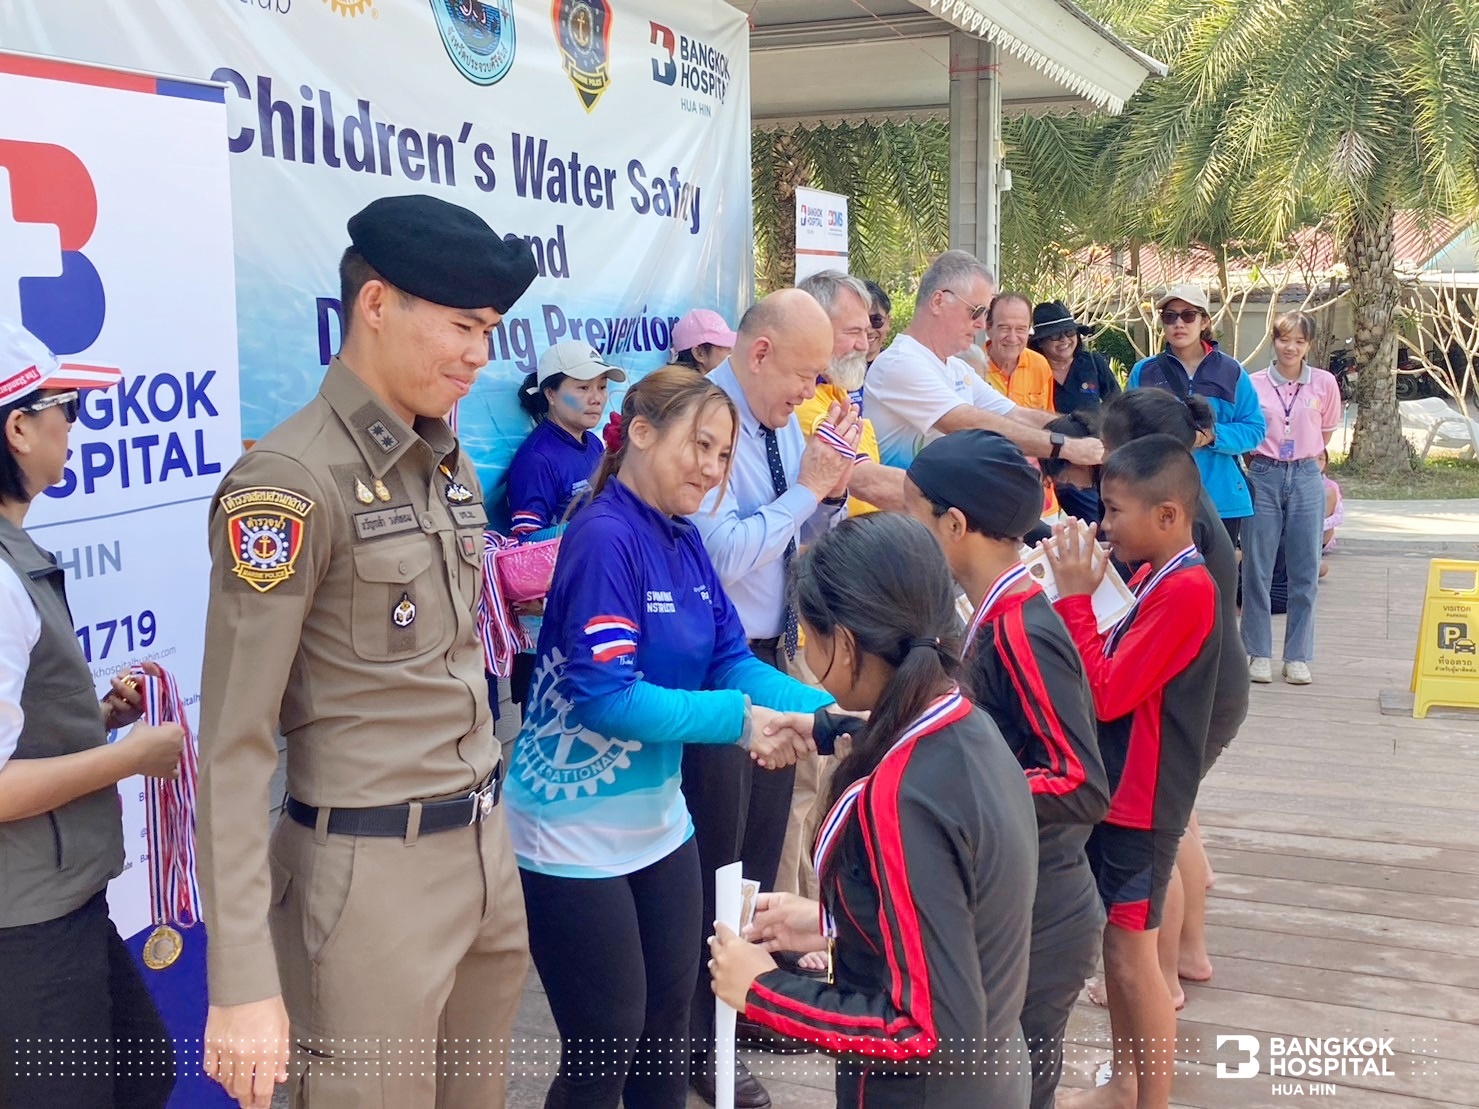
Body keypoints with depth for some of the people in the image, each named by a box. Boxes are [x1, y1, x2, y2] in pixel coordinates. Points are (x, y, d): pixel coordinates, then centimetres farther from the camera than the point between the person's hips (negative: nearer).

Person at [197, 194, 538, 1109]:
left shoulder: (451, 462, 9)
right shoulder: (289, 481, -15)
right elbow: (235, 742, -16)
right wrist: (242, 980, -18)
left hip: (488, 849, 7)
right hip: (372, 873, -7)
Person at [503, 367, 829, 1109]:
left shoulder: (684, 540, 4)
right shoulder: (605, 538, -21)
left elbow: (731, 661, 2)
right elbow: (605, 698, -27)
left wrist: (825, 711, -13)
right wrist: (738, 719, -26)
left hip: (658, 815, 8)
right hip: (577, 831, -8)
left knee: (669, 1016, 19)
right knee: (604, 1045, 4)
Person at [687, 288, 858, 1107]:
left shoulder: (784, 421, 4)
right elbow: (723, 555, -27)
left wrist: (831, 489, -7)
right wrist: (806, 486, -21)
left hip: (773, 656, 8)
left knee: (763, 841, 20)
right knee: (711, 854, 5)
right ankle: (698, 1038, 22)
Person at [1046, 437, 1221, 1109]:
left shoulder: (1185, 590, -22)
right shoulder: (1151, 575, 6)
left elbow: (1107, 694, -25)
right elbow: (1111, 668, 7)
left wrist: (1074, 597, -21)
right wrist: (1080, 593, -5)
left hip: (1140, 802, -9)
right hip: (1114, 788, 9)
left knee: (1132, 957, 1)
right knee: (1113, 942, 18)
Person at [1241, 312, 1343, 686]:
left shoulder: (1324, 383, 1)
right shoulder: (1254, 384, 0)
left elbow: (1327, 430, 14)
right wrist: (1260, 463, 6)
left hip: (1306, 478, 1)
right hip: (1263, 478, 0)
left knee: (1305, 571, 4)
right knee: (1257, 569, 2)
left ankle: (1297, 656, 13)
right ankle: (1259, 653, 12)